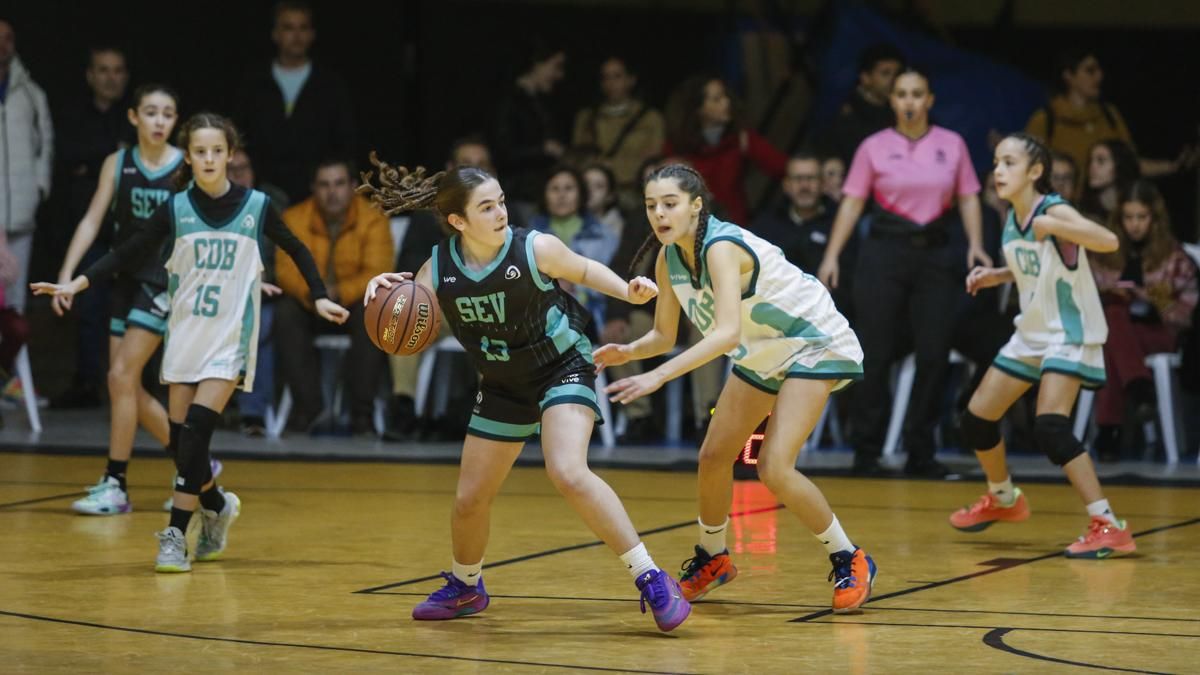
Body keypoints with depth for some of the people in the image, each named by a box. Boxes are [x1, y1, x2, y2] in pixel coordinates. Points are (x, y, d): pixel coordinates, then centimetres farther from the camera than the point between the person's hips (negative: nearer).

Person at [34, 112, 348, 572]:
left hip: (230, 340, -3)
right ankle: (217, 506, 31)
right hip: (185, 337, 3)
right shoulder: (176, 209, -2)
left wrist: (320, 298, 6)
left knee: (196, 431, -17)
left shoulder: (256, 207, -4)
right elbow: (127, 252, 0)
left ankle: (176, 535, -9)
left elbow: (295, 250, 11)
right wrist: (75, 285, -9)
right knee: (179, 441, 2)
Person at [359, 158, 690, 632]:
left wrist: (629, 291, -18)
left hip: (563, 367, -5)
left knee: (568, 473, -29)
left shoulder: (535, 249, -21)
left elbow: (583, 270, -1)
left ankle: (652, 581, -23)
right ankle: (465, 587, 43)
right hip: (504, 386, 5)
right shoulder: (438, 268, -13)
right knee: (470, 499, 12)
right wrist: (383, 291, -25)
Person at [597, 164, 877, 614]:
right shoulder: (669, 260, -6)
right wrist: (629, 352, -18)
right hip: (761, 354, 8)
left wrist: (659, 375, -49)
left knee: (774, 467, -19)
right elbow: (664, 335, 4)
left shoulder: (721, 248, -31)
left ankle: (850, 562, -2)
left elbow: (727, 332, -44)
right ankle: (711, 559, 33)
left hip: (815, 346, -8)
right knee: (714, 457, 9)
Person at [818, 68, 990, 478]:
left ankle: (920, 453, 9)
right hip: (884, 251, -2)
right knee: (875, 355, -2)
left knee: (934, 355, -1)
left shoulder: (952, 145, 6)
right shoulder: (874, 147, 3)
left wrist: (976, 245, -5)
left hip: (935, 255, 2)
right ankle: (867, 452, 7)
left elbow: (968, 198, 9)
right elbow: (852, 202, 2)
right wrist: (831, 256, -6)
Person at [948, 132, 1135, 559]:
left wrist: (1053, 226, -49)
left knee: (1050, 428, -25)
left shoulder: (1054, 211, -20)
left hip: (1070, 335, -9)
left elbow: (1108, 242, -37)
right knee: (976, 419, 13)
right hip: (1031, 333, 9)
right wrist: (995, 276, 3)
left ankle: (1109, 528, -23)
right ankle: (1003, 499, 40)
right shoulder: (1011, 220, 3)